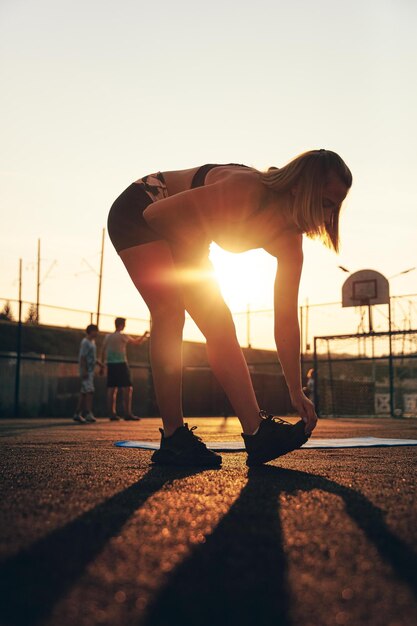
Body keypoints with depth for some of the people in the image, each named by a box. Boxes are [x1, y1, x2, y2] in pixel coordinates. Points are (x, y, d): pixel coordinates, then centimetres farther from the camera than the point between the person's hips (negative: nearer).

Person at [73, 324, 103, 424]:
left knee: (84, 392, 10)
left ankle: (77, 414, 13)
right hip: (86, 371, -10)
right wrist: (84, 370, -22)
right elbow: (82, 357, -17)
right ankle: (89, 414, -19)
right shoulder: (85, 342, -11)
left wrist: (99, 363, 15)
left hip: (90, 370, 10)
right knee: (89, 391, -16)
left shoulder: (92, 342, 19)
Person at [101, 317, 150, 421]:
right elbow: (136, 342, 8)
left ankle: (112, 414, 5)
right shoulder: (123, 336, -4)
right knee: (127, 388, -3)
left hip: (110, 364, 6)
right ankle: (127, 414, -7)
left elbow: (103, 351, 12)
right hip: (121, 364, -6)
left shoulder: (107, 337, 11)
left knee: (112, 389, 5)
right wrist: (144, 336, 25)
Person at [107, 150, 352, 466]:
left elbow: (286, 319, -10)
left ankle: (257, 432, -7)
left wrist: (296, 392, -11)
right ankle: (173, 438, -19)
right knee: (169, 312, -24)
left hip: (180, 238, 7)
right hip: (138, 213, -7)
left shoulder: (289, 240, -13)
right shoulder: (246, 191, -36)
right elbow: (155, 214, -31)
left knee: (220, 326, -5)